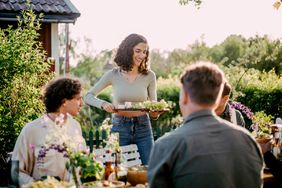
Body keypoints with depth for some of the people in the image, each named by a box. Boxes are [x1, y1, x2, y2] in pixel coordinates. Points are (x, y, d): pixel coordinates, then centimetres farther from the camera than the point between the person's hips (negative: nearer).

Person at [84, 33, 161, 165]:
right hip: (120, 128, -1)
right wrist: (103, 104, -19)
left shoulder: (149, 76, 0)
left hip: (143, 128, 1)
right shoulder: (114, 75, -2)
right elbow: (88, 96, 0)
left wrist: (157, 111, -17)